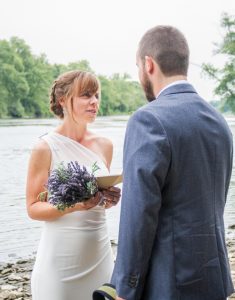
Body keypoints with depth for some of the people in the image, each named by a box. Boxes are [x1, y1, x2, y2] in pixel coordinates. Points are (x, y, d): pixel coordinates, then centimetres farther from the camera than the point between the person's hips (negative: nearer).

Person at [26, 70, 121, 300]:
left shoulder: (104, 145, 5)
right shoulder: (46, 147, -10)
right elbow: (33, 208, -8)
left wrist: (109, 199, -5)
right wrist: (73, 205, -24)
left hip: (99, 252, 5)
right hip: (61, 256, -4)